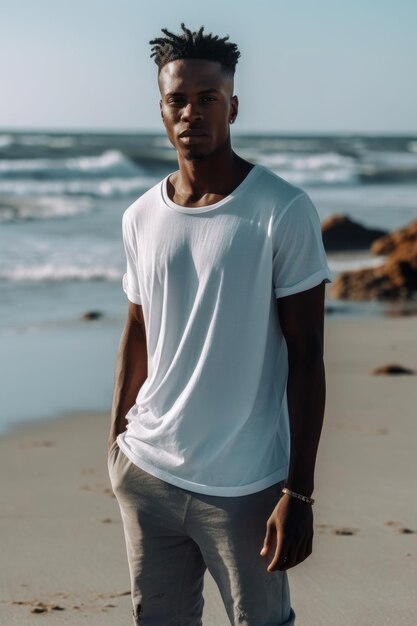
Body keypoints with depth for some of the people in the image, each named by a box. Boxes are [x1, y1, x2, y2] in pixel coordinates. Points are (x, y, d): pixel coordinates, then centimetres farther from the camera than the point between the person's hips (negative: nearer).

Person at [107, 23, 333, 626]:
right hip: (146, 473, 4)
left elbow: (306, 357, -10)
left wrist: (299, 493, -13)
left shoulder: (284, 212, -9)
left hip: (245, 487, -4)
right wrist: (117, 438, 15)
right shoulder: (140, 218, 6)